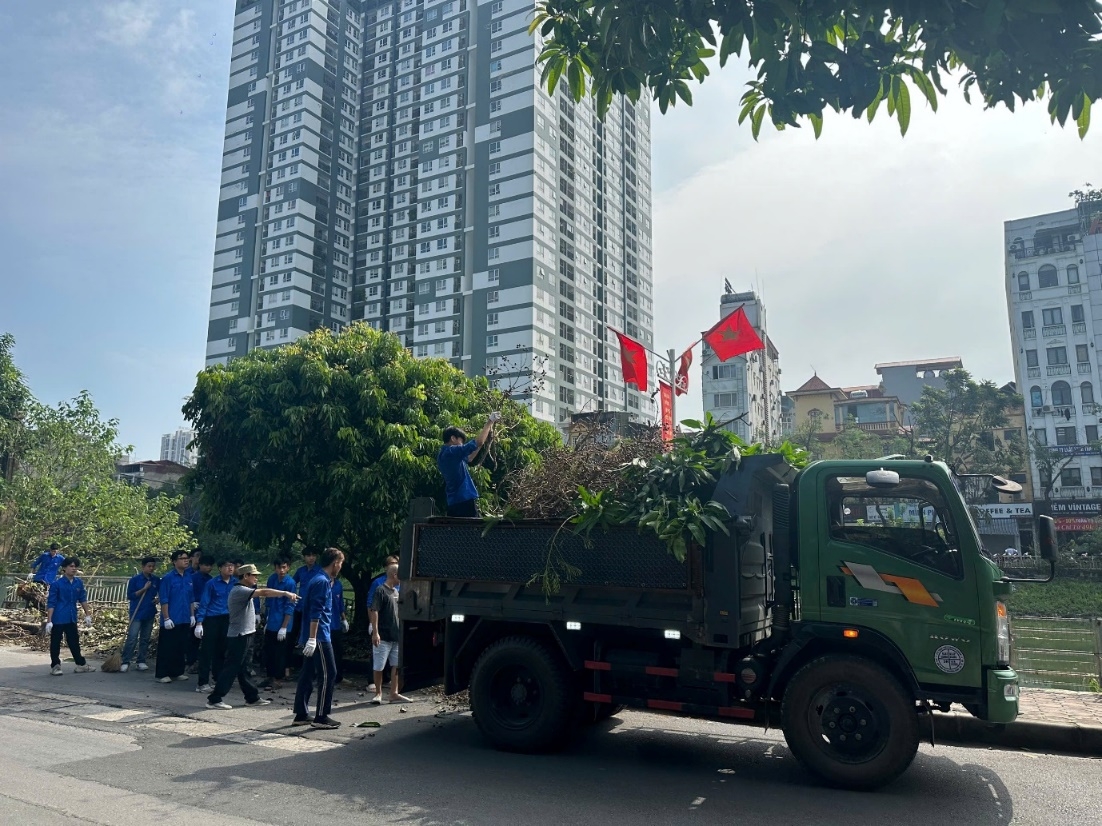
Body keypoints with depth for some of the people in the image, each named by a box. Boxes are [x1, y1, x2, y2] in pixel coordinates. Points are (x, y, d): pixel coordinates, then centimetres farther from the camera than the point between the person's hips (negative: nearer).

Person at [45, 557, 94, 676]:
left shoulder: (78, 582, 3)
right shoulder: (57, 584, -13)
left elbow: (83, 599, 13)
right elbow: (51, 603, -12)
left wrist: (88, 615, 12)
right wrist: (49, 621, -15)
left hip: (72, 618, 5)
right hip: (58, 619, -5)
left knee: (74, 642, 14)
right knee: (56, 643, 6)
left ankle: (81, 664, 21)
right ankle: (55, 666, 18)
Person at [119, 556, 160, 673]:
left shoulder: (156, 580, 4)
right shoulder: (135, 579, -6)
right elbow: (130, 596, -7)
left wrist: (158, 599, -6)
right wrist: (144, 589, -16)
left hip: (150, 614, 4)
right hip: (137, 614, -4)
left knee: (145, 639, 9)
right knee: (132, 638, -9)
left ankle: (141, 661, 15)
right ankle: (125, 662, -3)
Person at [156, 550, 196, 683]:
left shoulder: (188, 578, 9)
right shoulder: (168, 578, -9)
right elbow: (164, 600, -11)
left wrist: (192, 615, 11)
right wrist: (166, 618, -14)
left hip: (185, 620, 6)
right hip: (171, 620, -6)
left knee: (181, 647, 12)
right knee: (167, 648, 1)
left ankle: (177, 672, 21)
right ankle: (162, 674, 9)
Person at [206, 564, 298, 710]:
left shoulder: (244, 590, 15)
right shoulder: (240, 591, -18)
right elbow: (264, 592, -26)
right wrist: (285, 593, -30)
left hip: (244, 634, 10)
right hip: (239, 635, -10)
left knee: (243, 669, 13)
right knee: (231, 668, -5)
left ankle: (252, 697, 19)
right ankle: (214, 699, 1)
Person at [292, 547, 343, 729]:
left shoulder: (319, 580, 16)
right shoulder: (323, 582, -14)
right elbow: (315, 612, -21)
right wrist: (312, 638, -23)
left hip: (312, 637, 10)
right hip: (319, 636, -10)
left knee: (307, 675, 12)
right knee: (328, 674, -5)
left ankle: (300, 715, 18)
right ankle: (321, 717, -1)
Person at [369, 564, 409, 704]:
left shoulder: (396, 591, 13)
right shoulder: (381, 590, -11)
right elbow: (374, 612, -16)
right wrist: (375, 633, -21)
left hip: (396, 636, 8)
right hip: (383, 637, -8)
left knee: (396, 665, 8)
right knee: (379, 667, 3)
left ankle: (394, 693, 14)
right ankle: (378, 693, 16)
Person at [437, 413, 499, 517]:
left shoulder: (442, 455, 17)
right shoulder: (452, 452, -11)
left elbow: (468, 458, 28)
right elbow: (479, 442, -15)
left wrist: (486, 436, 23)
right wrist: (490, 422, -4)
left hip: (453, 502, 9)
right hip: (465, 499, -9)